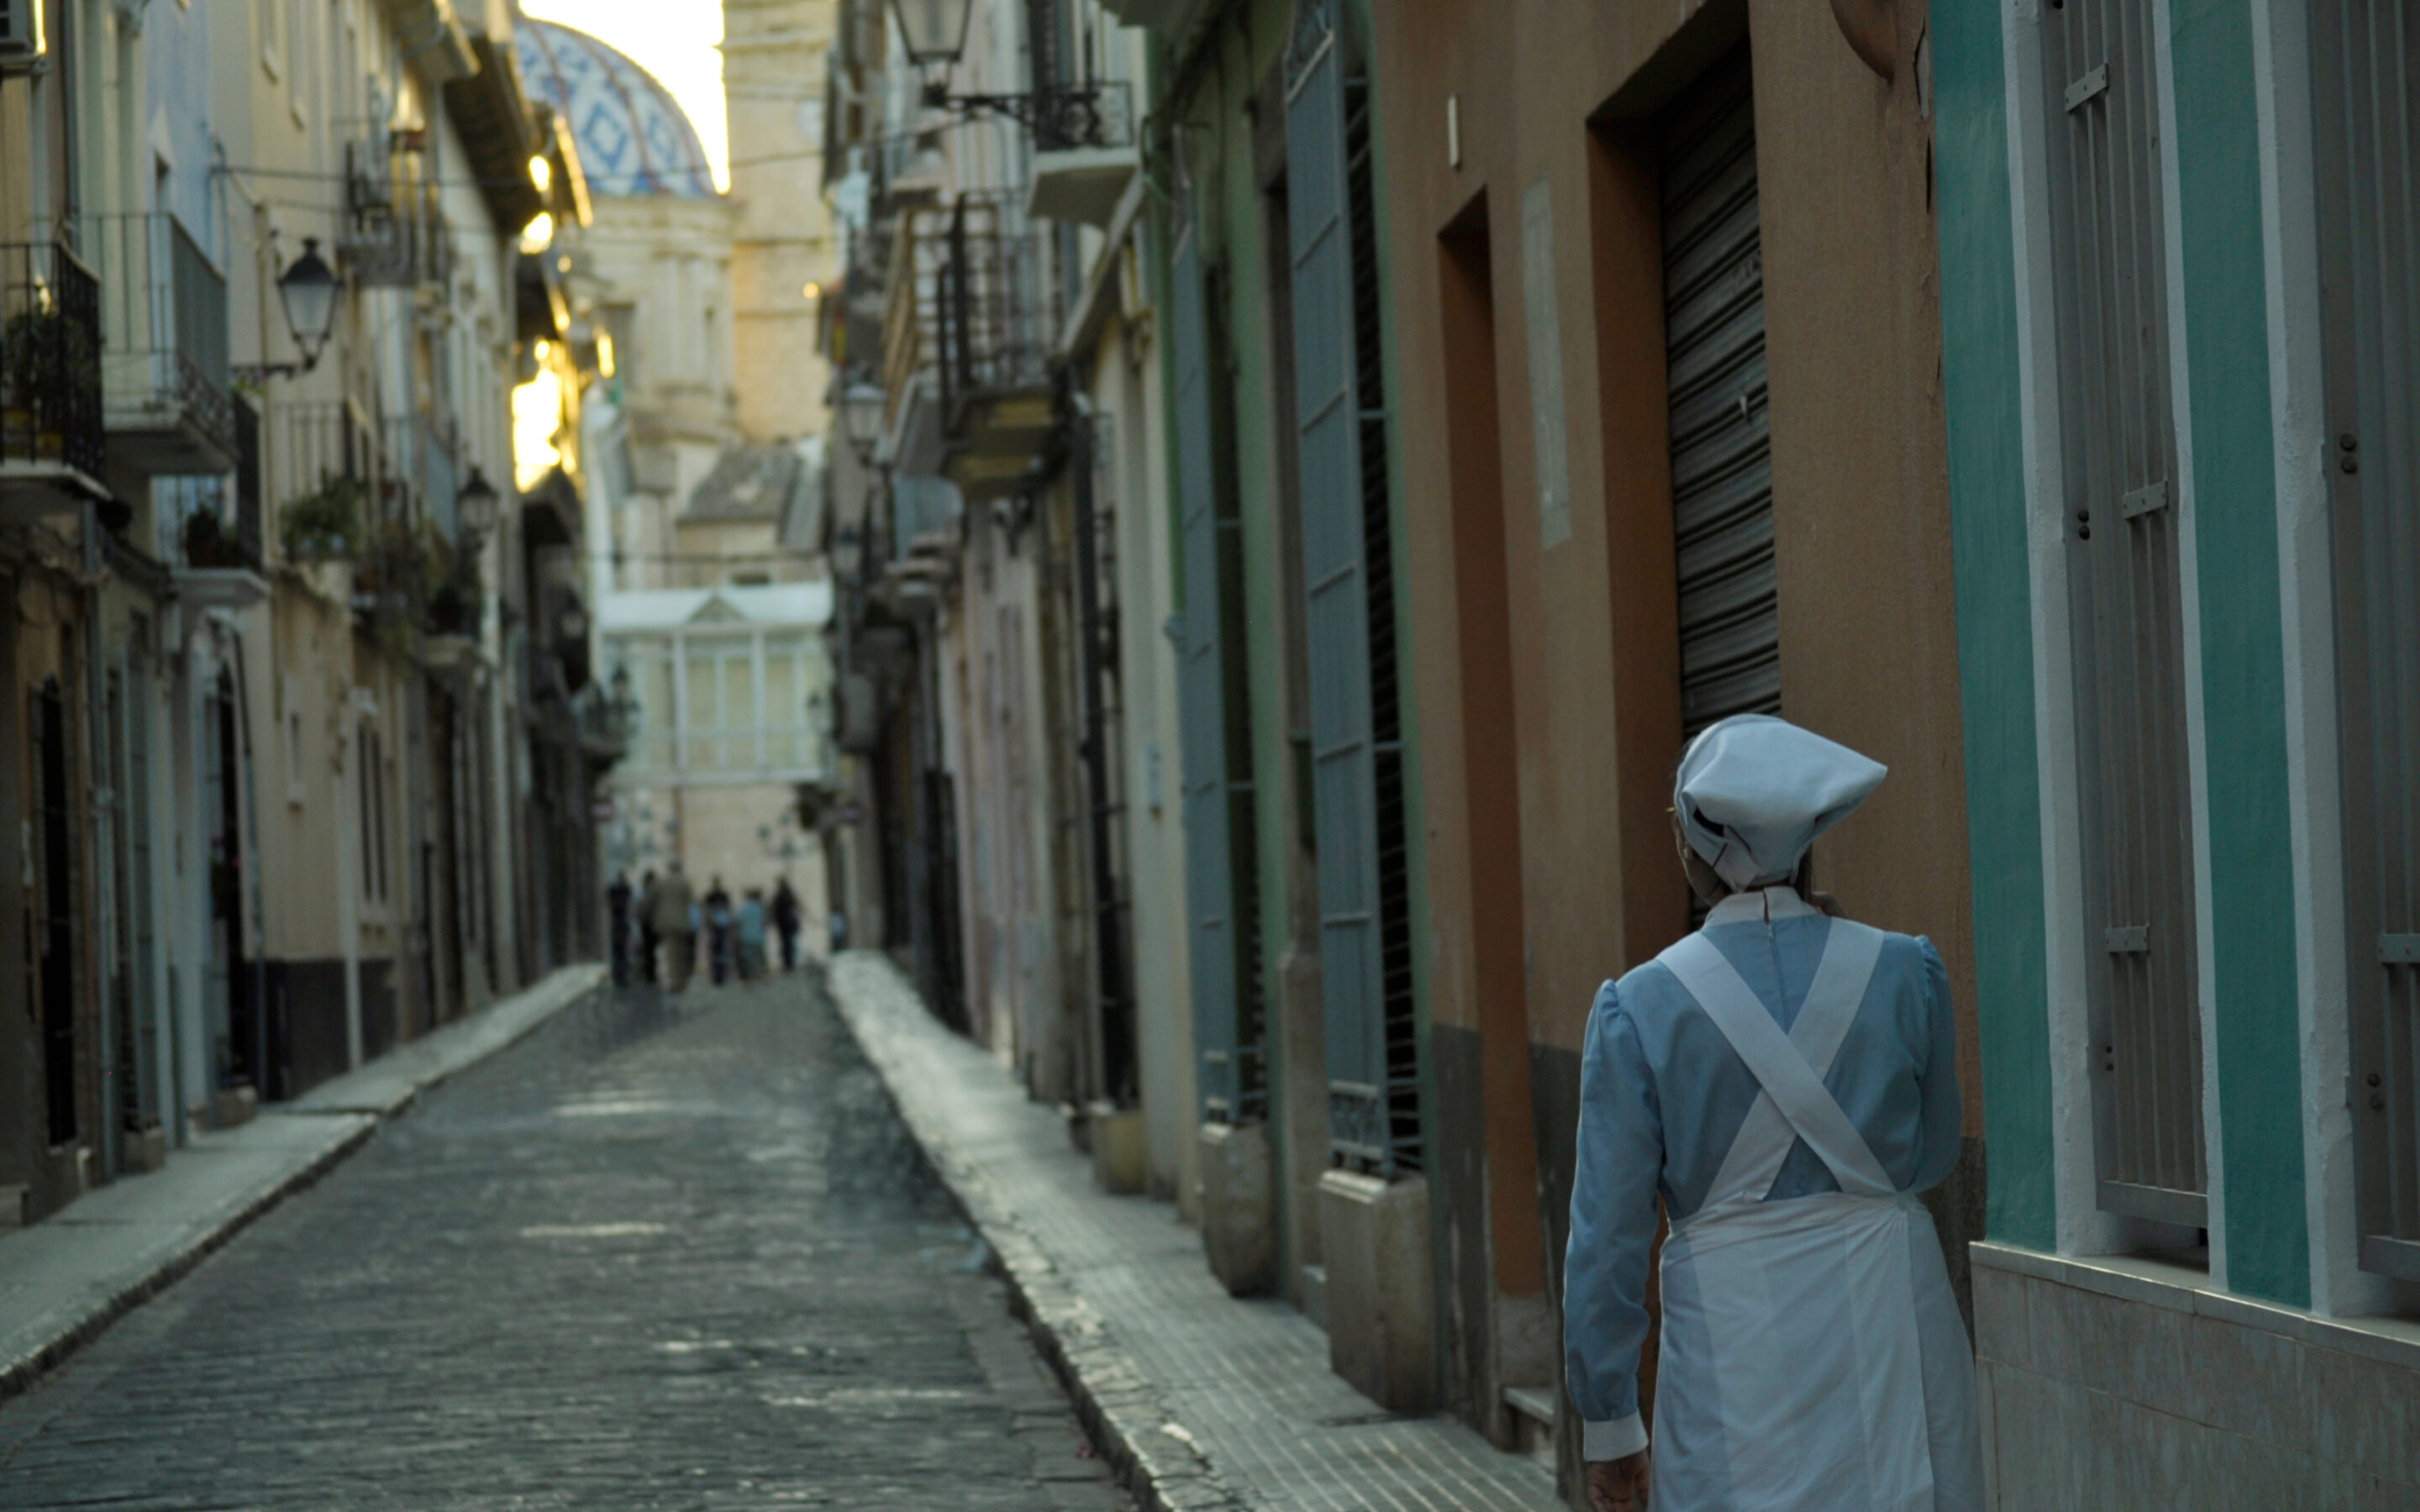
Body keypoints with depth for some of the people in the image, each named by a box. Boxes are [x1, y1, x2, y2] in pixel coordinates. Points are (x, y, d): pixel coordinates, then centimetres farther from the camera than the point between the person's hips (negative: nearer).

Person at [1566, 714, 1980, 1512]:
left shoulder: (1641, 1007, -6)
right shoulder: (1904, 972, -2)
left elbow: (1608, 1234, -3)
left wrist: (1607, 1424, 5)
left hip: (1736, 1337, -2)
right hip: (1891, 1324, 2)